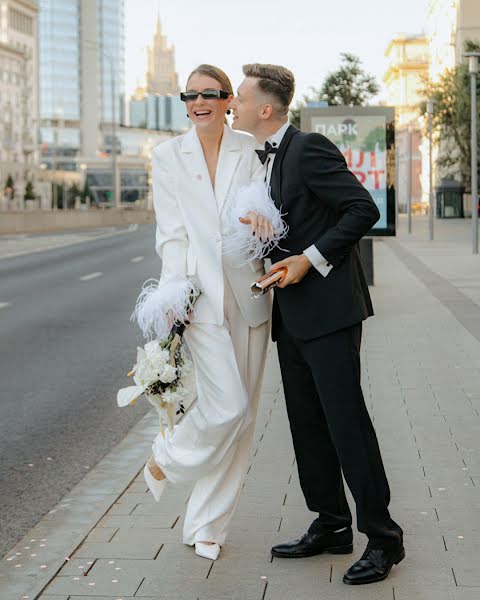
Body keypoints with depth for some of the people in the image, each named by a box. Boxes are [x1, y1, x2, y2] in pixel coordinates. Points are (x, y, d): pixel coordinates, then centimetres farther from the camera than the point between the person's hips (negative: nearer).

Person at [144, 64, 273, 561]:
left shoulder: (250, 150, 6)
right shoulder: (168, 156, 4)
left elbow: (262, 197, -4)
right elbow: (171, 234, 1)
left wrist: (259, 213, -29)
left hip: (248, 294, 3)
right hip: (202, 295, -2)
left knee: (240, 417, 6)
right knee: (229, 408, -12)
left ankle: (206, 525, 21)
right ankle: (166, 459, 19)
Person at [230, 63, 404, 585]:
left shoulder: (309, 149, -12)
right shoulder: (263, 160, 16)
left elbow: (363, 209, -16)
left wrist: (310, 258, -19)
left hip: (328, 307, -9)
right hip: (291, 313, 9)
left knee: (346, 422, -7)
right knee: (307, 424, 12)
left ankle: (382, 536, 1)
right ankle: (332, 526, 22)